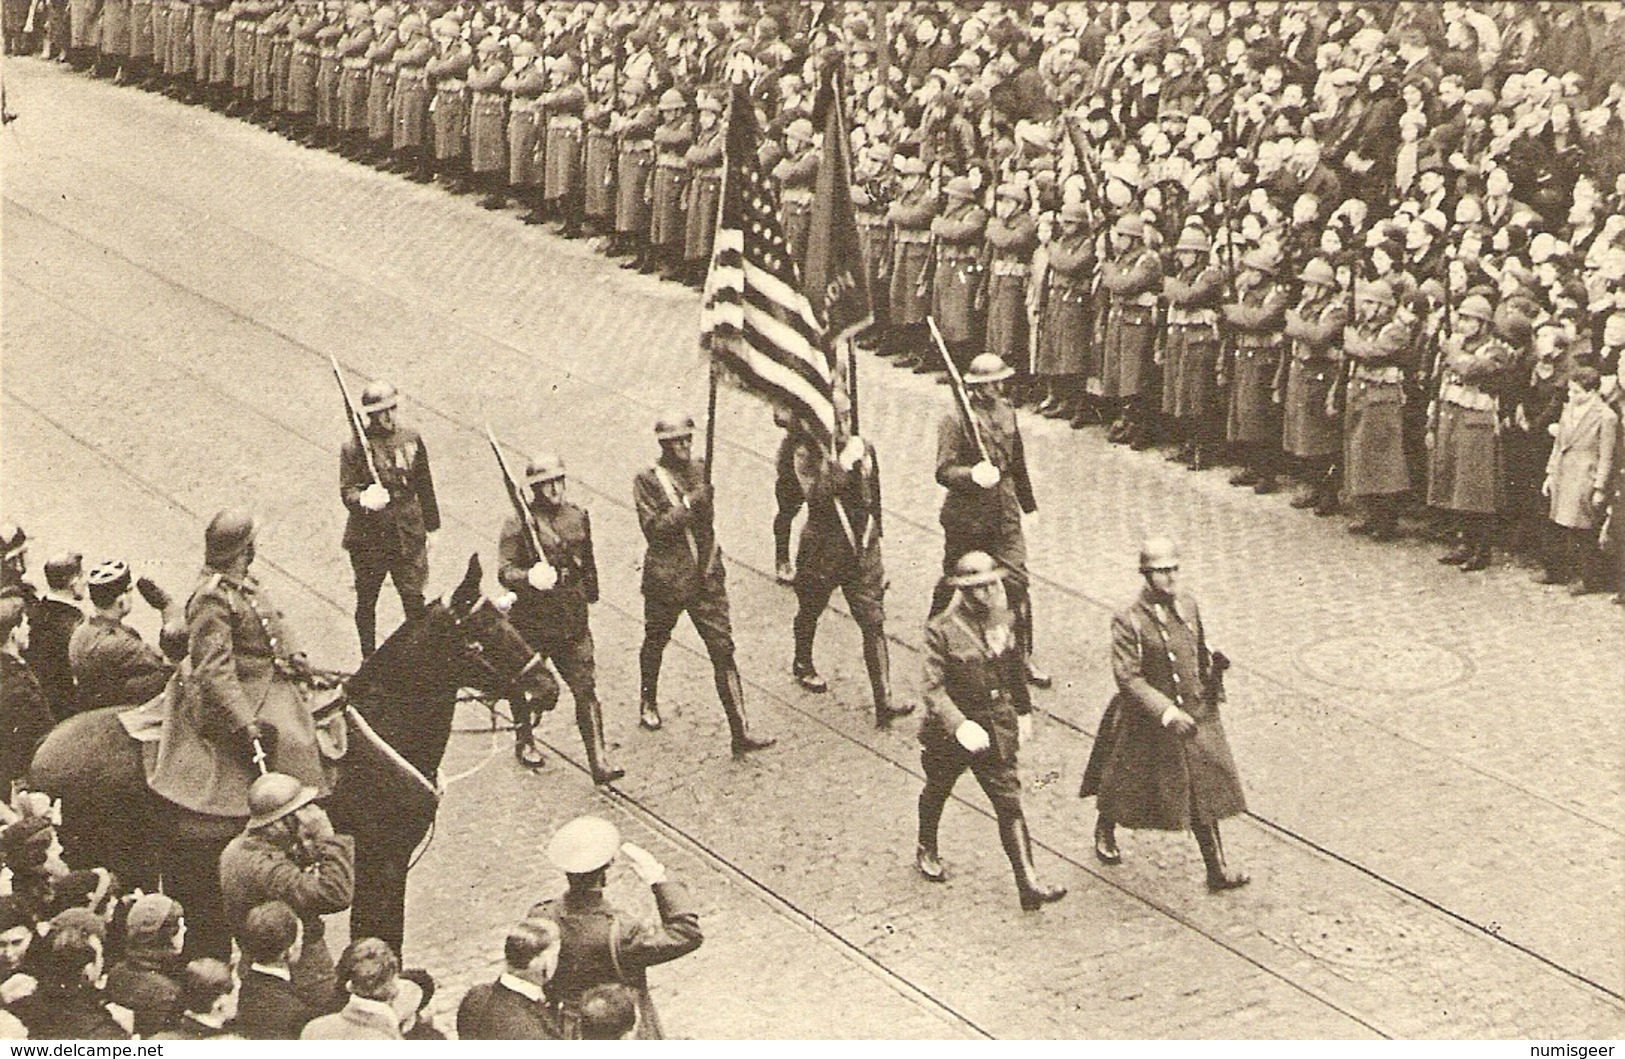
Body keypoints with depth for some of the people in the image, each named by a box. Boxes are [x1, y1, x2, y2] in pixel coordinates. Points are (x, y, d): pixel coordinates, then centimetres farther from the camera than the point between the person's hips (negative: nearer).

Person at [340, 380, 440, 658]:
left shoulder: (411, 440, 4)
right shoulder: (354, 448, -6)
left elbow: (424, 486, 12)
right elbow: (347, 491, -9)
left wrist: (430, 525, 14)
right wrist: (364, 499, -31)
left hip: (408, 535, 2)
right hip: (368, 538, -2)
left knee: (414, 598, -3)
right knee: (366, 601, 9)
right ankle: (369, 659, 21)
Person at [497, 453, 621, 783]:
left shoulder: (578, 517, 7)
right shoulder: (518, 524, -10)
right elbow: (505, 572, -14)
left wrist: (590, 593, 28)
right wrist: (530, 578, -33)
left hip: (573, 623, 4)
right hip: (533, 622, -4)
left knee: (585, 689, -2)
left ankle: (600, 761, -4)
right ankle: (523, 741, 36)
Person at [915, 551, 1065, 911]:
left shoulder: (1004, 620, -1)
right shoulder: (941, 630, -18)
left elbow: (1015, 671, 14)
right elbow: (933, 687, -22)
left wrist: (1024, 713, 18)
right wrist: (960, 726, -33)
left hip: (997, 727, 3)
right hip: (949, 729, -3)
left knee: (1010, 803, -3)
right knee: (937, 792, 21)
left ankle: (1029, 885, -6)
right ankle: (927, 851, 48)